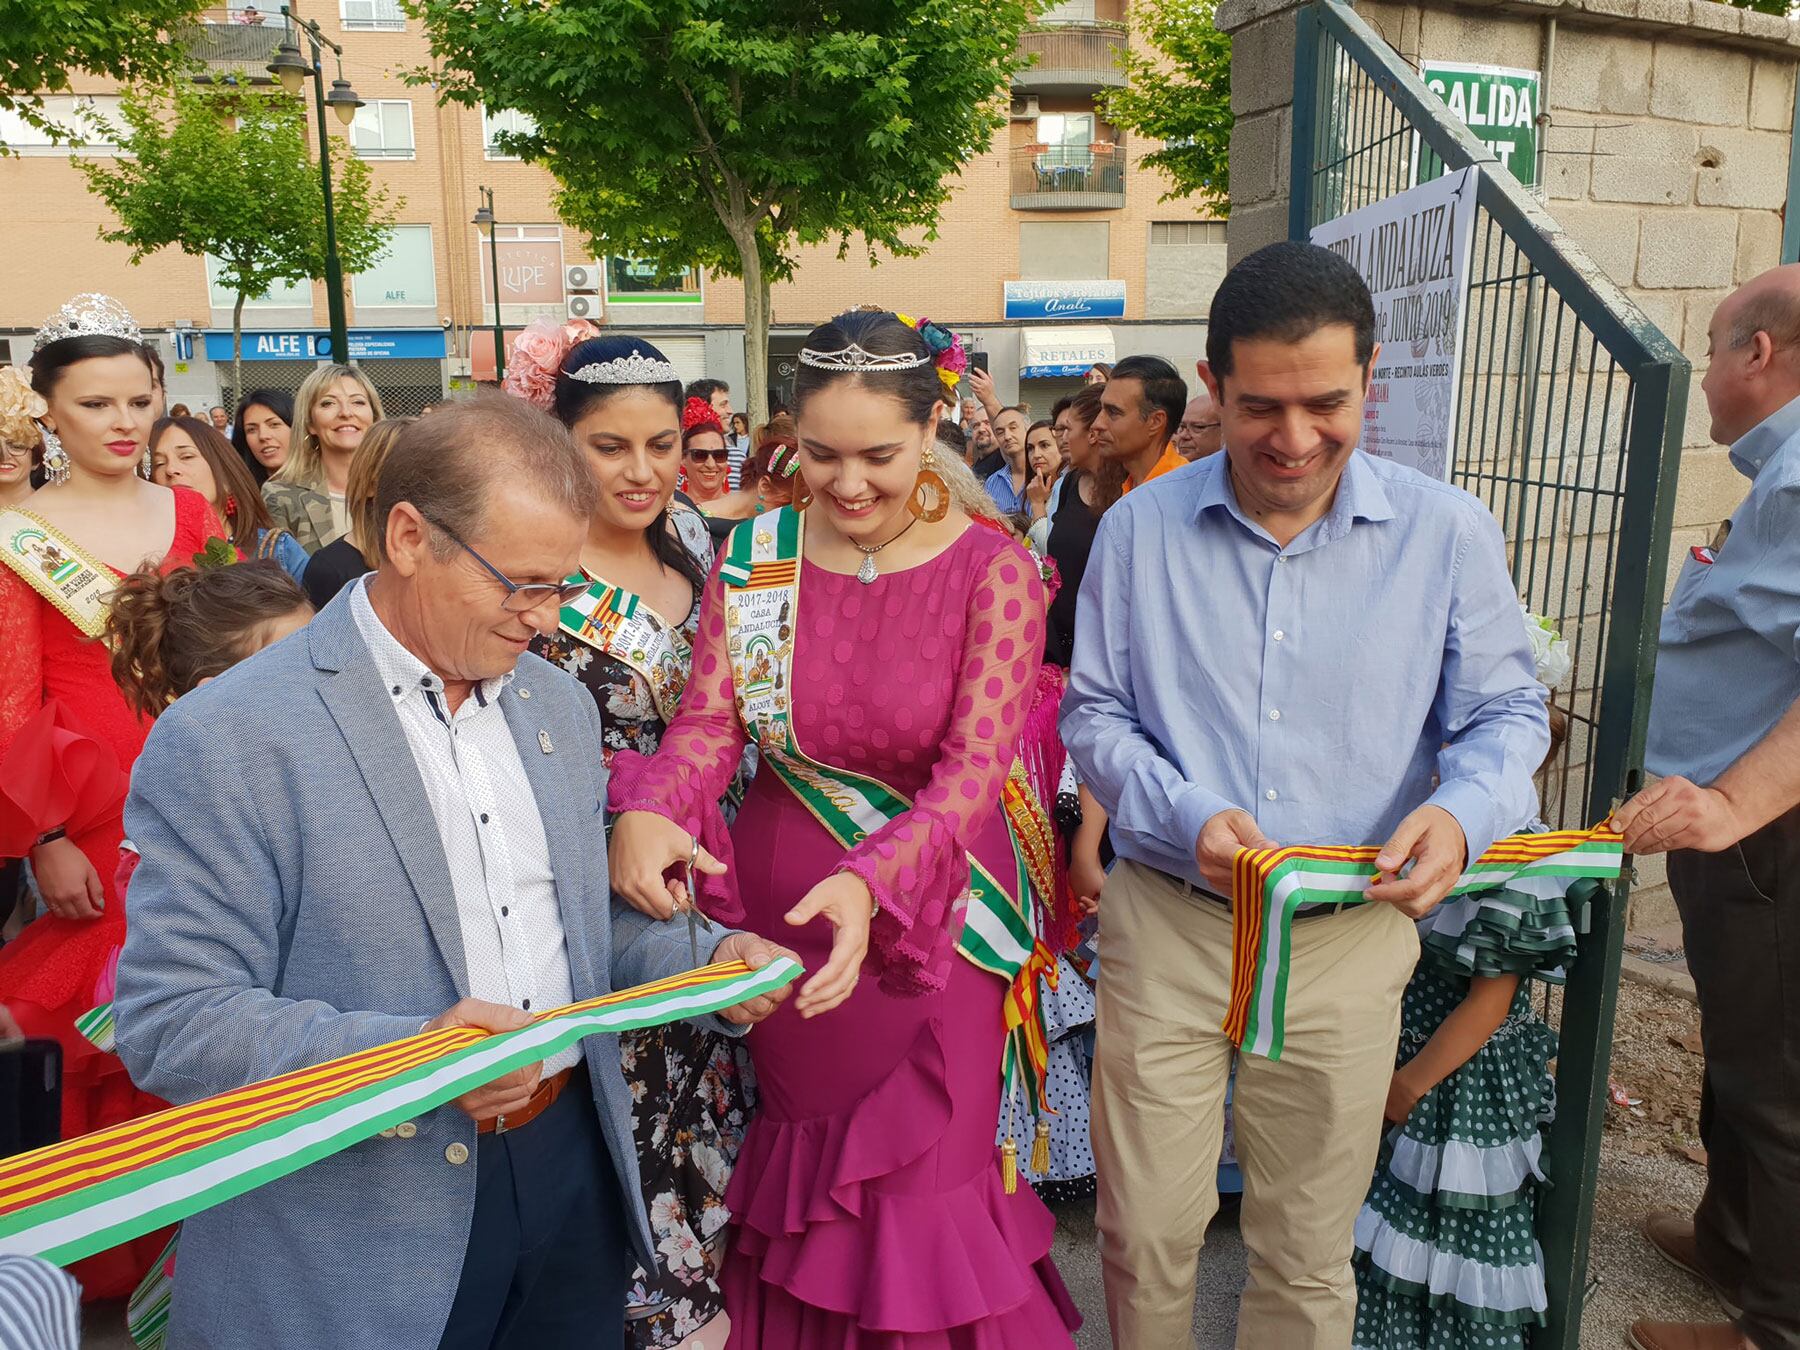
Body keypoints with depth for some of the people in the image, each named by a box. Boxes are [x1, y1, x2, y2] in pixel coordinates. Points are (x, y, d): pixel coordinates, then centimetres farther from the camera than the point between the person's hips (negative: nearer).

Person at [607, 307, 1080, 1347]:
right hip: (773, 907, 3)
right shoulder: (753, 558, -3)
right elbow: (708, 721, -8)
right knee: (799, 1149, 21)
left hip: (926, 917, -3)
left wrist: (874, 881, -36)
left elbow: (974, 767, -20)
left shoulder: (994, 574, -13)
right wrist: (647, 814, -30)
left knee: (926, 1173, 10)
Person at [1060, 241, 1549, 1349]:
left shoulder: (1448, 533, -4)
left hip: (1351, 936, 0)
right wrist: (1185, 817, -17)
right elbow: (1093, 713, 1)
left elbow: (1507, 712, 3)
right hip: (1167, 924, 0)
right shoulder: (1139, 528, -2)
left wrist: (1462, 812, -19)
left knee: (1309, 1259, 16)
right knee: (1148, 1233, 13)